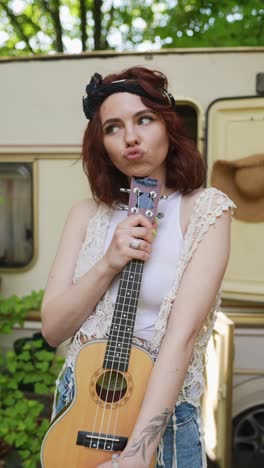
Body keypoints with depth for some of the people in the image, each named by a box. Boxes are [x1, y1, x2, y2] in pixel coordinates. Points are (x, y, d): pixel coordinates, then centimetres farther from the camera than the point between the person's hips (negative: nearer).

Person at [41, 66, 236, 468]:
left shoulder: (204, 210, -11)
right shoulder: (88, 214, 1)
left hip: (163, 409, -4)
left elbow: (182, 335, -22)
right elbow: (52, 328, -3)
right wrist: (108, 264, -18)